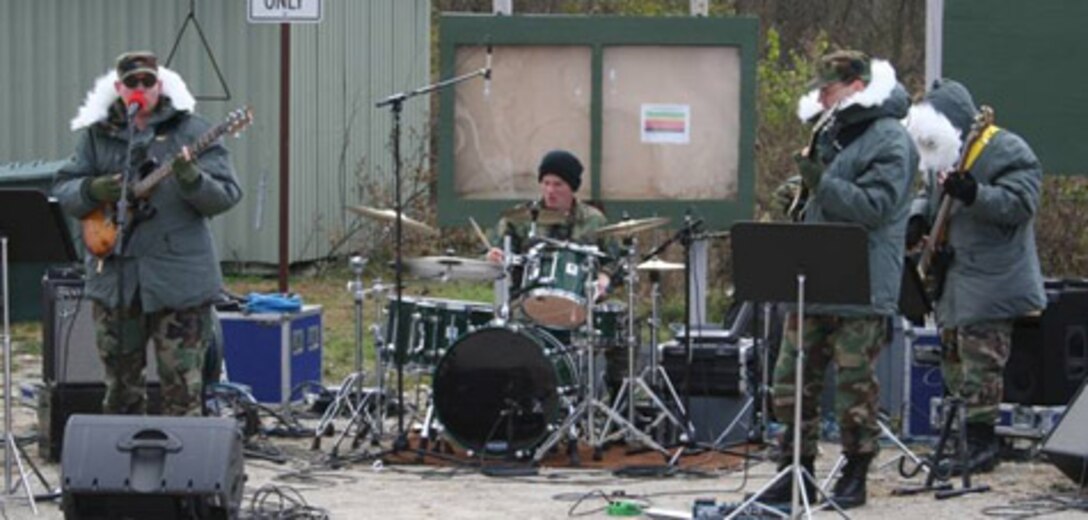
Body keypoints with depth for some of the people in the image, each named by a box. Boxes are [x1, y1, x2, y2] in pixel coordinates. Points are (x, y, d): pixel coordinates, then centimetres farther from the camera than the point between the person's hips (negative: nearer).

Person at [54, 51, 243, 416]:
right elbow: (62, 191, 9)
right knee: (120, 390, 12)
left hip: (178, 279, -3)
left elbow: (227, 195, -6)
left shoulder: (191, 132, 0)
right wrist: (94, 190, -13)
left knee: (182, 391, -4)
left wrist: (191, 180, -27)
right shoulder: (96, 134, 9)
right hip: (113, 277, 4)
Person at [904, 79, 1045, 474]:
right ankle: (966, 441, 20)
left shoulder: (1006, 152, -11)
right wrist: (918, 217, 6)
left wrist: (973, 194, -33)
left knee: (980, 367, -10)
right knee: (953, 364, 12)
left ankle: (981, 446, -6)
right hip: (951, 282, 9)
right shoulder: (940, 155, 17)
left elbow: (1020, 203, -21)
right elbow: (928, 195, 29)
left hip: (990, 285, -9)